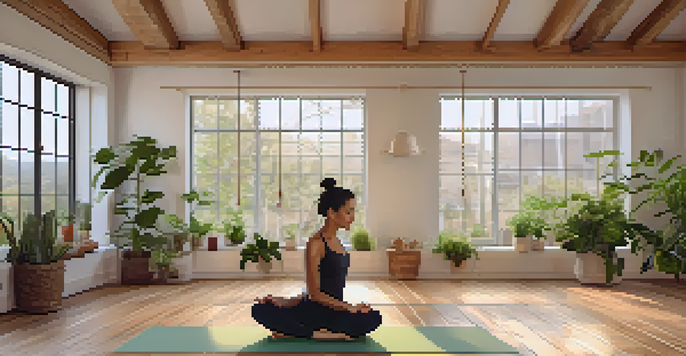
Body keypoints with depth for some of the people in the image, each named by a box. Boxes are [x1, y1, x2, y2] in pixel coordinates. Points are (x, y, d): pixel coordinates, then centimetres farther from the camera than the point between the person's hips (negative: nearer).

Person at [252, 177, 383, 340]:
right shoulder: (316, 244, -11)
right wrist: (350, 308, -15)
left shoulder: (335, 240, 12)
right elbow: (314, 293, -14)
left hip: (334, 312, 6)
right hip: (314, 311, -6)